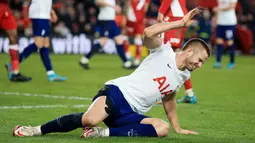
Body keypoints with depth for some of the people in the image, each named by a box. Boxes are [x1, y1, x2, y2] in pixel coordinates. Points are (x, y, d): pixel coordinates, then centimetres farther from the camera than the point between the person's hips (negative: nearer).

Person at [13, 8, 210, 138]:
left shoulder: (183, 76, 20)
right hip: (117, 93, -7)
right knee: (89, 120, -36)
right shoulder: (163, 53, 0)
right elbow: (148, 33, -20)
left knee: (163, 128, -23)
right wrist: (181, 23, -19)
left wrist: (177, 128, 39)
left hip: (131, 115, 7)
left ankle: (105, 133, -23)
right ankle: (37, 130, -15)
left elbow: (168, 99, 36)